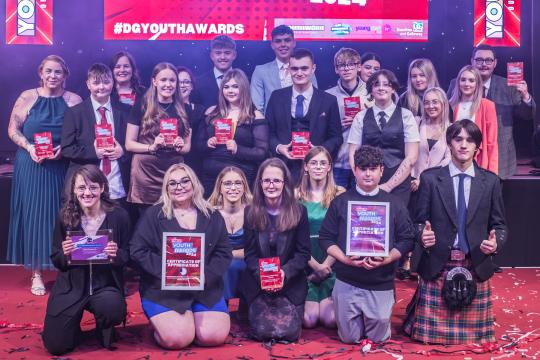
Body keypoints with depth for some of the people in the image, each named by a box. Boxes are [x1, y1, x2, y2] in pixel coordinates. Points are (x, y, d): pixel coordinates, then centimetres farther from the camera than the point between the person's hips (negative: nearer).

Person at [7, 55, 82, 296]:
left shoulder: (74, 100, 3)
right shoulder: (27, 97, 3)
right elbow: (13, 130, 2)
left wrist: (64, 148, -15)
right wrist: (29, 147, -14)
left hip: (62, 167, 0)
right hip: (32, 166, 0)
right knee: (33, 215, 2)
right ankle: (36, 273, 9)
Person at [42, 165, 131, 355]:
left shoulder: (119, 215, -7)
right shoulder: (65, 216, -4)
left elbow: (128, 256, 1)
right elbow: (55, 260, 4)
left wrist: (116, 255, -22)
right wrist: (64, 254, -20)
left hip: (105, 283, -1)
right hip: (71, 284, 1)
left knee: (112, 309, -35)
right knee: (56, 346, -8)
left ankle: (104, 330, 4)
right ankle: (74, 324, 29)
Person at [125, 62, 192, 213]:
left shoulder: (184, 109, 10)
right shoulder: (141, 106, 1)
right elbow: (129, 144, -1)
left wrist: (180, 147, -8)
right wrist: (151, 147, -17)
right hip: (146, 172, -2)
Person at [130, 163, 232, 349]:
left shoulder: (212, 216, 9)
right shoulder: (153, 214, 1)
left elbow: (224, 252, 5)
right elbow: (138, 250, -5)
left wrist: (205, 275, -14)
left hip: (205, 288, 3)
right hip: (163, 289, -2)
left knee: (214, 336, -16)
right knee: (177, 339, -22)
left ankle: (194, 318, 18)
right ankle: (160, 322, 14)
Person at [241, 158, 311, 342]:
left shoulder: (299, 211, -2)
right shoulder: (250, 212, 1)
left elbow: (304, 253, -3)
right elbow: (250, 253, 1)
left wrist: (284, 273, -19)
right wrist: (263, 276, -17)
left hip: (291, 283, 0)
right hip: (258, 283, 1)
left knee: (288, 332, -13)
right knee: (263, 332, -12)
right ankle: (253, 309, 22)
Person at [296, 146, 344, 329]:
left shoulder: (339, 194, 1)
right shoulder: (296, 195, 1)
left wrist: (326, 265, -8)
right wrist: (315, 265, -9)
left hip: (331, 264, 0)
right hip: (305, 265, 0)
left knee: (331, 320, -11)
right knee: (309, 319, -10)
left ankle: (326, 303, 22)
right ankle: (305, 304, 24)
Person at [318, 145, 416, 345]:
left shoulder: (394, 204, 2)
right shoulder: (340, 202, 1)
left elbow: (407, 239, 1)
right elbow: (325, 238, 1)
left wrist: (387, 259, -16)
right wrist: (345, 258, -16)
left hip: (381, 284, 0)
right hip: (346, 283, 0)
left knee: (378, 337, 8)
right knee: (349, 337, 10)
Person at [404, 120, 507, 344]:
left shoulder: (490, 182, 6)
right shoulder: (429, 178, 1)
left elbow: (499, 225, 9)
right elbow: (419, 221, 2)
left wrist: (496, 243, -12)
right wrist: (422, 236, -20)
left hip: (476, 267, 2)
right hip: (437, 266, -1)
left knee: (473, 334, 10)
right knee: (428, 333, 4)